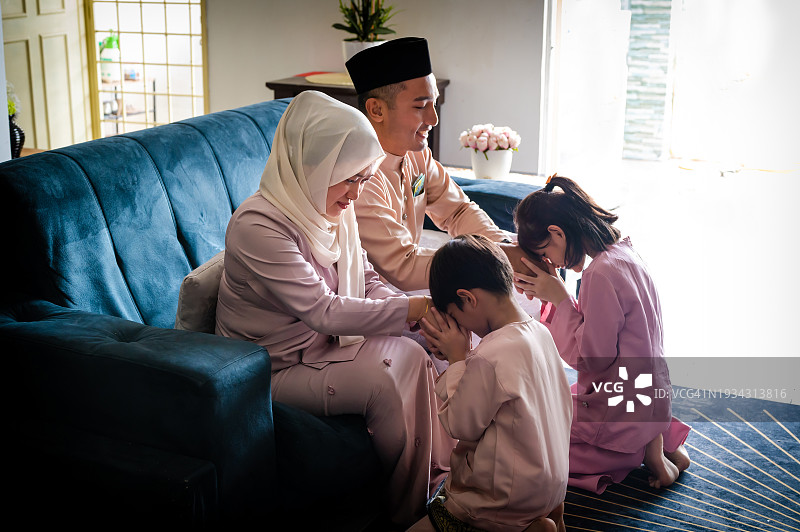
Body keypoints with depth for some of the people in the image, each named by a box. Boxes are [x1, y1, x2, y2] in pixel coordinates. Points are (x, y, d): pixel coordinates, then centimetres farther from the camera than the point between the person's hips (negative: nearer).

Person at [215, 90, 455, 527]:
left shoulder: (332, 211, 0)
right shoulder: (256, 225, -28)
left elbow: (366, 282, 5)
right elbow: (323, 310, -31)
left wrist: (421, 312, -15)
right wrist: (413, 310, -33)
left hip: (321, 342, 8)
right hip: (273, 368, -8)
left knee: (411, 355, -11)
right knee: (377, 383, -23)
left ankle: (439, 471, 0)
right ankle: (405, 513, -5)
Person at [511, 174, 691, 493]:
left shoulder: (602, 273, -26)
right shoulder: (624, 252, 3)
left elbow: (592, 357, -22)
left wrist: (559, 298, -17)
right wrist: (553, 297, 0)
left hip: (620, 411, -10)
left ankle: (641, 452, -3)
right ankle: (658, 437, 12)